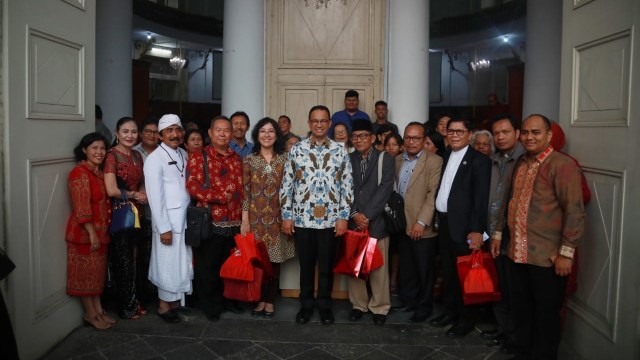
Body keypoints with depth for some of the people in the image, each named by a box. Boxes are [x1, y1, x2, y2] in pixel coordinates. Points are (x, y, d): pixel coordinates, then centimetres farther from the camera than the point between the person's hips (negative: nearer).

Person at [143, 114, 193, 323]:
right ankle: (164, 305, 21)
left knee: (183, 262, 15)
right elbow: (155, 196, -15)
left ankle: (176, 300, 30)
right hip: (168, 219, -6)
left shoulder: (184, 154, 9)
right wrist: (164, 227, -16)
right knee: (168, 263, 5)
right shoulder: (155, 159, -11)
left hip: (186, 217, 6)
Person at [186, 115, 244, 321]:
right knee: (208, 265, 6)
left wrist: (244, 215, 9)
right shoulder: (198, 156, -3)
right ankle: (209, 304, 20)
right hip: (210, 221, -5)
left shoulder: (237, 158, 14)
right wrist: (220, 197, -16)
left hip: (235, 221, 5)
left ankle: (226, 299, 31)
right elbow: (193, 186, -14)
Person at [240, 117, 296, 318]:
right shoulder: (249, 160, 2)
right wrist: (245, 220, -5)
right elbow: (245, 191, 0)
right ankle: (260, 299, 20)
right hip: (256, 217, 0)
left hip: (277, 217, 0)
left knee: (274, 259, 5)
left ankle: (270, 300, 18)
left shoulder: (284, 159, 4)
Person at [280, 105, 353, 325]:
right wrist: (286, 216, -1)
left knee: (326, 266, 10)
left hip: (330, 219, 0)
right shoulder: (296, 150, 1)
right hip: (302, 218, 0)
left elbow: (347, 186, 1)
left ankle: (325, 306, 27)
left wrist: (343, 217, -4)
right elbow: (286, 185, 2)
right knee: (306, 265, 12)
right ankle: (306, 305, 28)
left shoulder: (340, 151, 2)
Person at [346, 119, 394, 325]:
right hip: (353, 222, 2)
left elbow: (384, 190, -8)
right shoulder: (347, 160, 9)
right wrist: (354, 214, -11)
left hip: (377, 222, -2)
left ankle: (379, 307, 18)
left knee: (379, 267, 4)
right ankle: (358, 304, 22)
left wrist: (366, 215, -14)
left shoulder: (386, 160, 2)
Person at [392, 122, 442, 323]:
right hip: (402, 224, 5)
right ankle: (408, 300, 31)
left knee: (424, 269, 6)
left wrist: (421, 222, -18)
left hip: (423, 227, -5)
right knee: (406, 267, 15)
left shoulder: (434, 161, -7)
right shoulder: (397, 161, 12)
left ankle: (424, 307, 21)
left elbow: (433, 194, -13)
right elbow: (394, 189, 12)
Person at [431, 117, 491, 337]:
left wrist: (477, 230, -19)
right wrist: (438, 218, 3)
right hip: (444, 222, 7)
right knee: (447, 271, 15)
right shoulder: (446, 156, 14)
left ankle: (466, 319, 17)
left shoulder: (479, 160, -8)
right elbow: (442, 188, 12)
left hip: (464, 225, -7)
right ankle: (451, 311, 29)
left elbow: (481, 198, -13)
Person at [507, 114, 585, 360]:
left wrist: (566, 252, -17)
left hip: (547, 258, -7)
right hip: (518, 254, 7)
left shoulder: (562, 165, -13)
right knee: (522, 312, 18)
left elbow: (575, 212, -16)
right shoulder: (521, 164, 11)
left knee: (546, 317, 8)